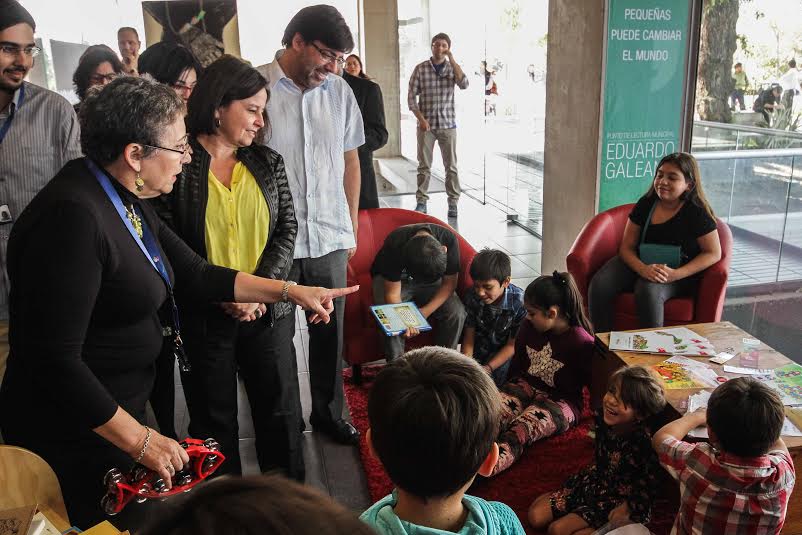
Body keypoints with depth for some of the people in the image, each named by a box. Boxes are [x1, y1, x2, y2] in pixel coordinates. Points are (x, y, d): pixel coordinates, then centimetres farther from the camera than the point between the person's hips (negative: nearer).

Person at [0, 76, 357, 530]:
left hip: (121, 409, 9)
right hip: (76, 433, -9)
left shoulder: (127, 202, 3)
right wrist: (140, 440, -22)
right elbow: (54, 361, -28)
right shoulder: (73, 215, -28)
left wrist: (292, 291, 7)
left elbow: (197, 273, 10)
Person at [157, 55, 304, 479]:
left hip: (267, 313, 3)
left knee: (281, 411, 12)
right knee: (213, 419, 13)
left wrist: (261, 287, -11)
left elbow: (287, 229, 3)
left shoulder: (267, 162, 5)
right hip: (203, 317, -3)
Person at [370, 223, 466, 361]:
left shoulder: (449, 240, -30)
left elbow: (449, 283, -18)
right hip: (392, 279, -2)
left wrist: (426, 311, -30)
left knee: (457, 312, -22)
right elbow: (392, 294, -30)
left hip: (430, 281, 2)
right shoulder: (395, 246, -36)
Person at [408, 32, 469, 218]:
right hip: (426, 124, -1)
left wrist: (451, 59, -15)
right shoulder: (420, 68, 1)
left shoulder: (452, 68, 4)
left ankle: (453, 202, 11)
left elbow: (464, 85, -15)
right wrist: (421, 118, -11)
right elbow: (411, 96, 0)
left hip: (448, 124, 1)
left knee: (451, 166, 3)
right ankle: (421, 201, 12)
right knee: (424, 166, 4)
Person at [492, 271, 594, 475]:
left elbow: (590, 383, -5)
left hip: (560, 399, -5)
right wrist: (508, 390, 25)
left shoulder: (582, 343, -16)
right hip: (526, 385, 5)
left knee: (521, 429, -34)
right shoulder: (529, 328, 3)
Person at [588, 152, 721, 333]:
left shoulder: (697, 212, -8)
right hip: (640, 264, 4)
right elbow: (627, 247, 1)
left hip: (679, 273, -3)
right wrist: (642, 269, -21)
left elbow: (714, 253, -5)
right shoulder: (646, 204, 1)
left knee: (648, 291, -37)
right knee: (600, 285, -23)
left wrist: (676, 274, -19)